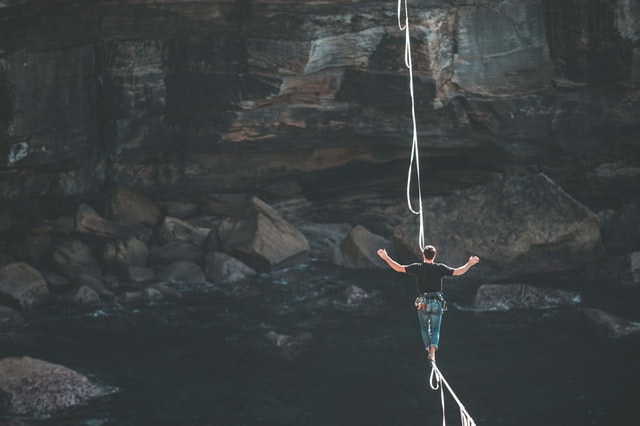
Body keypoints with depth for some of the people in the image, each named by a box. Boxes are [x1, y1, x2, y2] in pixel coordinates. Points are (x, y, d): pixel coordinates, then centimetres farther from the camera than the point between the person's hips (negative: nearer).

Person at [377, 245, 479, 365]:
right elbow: (458, 272, -1)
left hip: (423, 302, 0)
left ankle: (429, 351, 15)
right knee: (435, 330, 7)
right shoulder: (440, 268, -3)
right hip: (437, 302, 0)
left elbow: (399, 268, -6)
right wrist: (469, 264, 12)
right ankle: (433, 354, -12)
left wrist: (386, 257, 3)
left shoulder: (418, 268, -5)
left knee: (424, 328, 19)